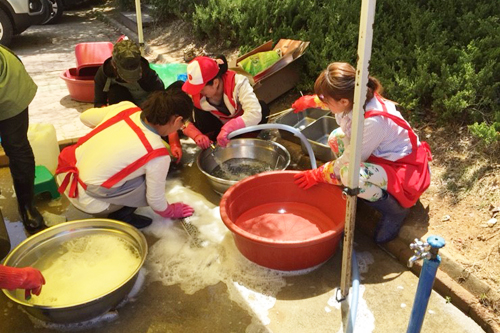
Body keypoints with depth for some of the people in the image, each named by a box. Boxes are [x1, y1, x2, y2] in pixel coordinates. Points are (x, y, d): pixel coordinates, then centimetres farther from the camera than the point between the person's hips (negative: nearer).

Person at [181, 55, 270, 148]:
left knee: (262, 108, -32)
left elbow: (255, 114, -47)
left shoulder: (237, 82, -35)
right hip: (219, 126, 1)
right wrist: (197, 136, -43)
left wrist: (227, 128, -57)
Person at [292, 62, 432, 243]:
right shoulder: (356, 99, -13)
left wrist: (317, 175, -10)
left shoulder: (372, 122, -36)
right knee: (336, 138, 3)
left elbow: (348, 162, -23)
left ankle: (396, 208, -7)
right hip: (383, 156, 9)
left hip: (405, 171, -9)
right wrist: (311, 101, 27)